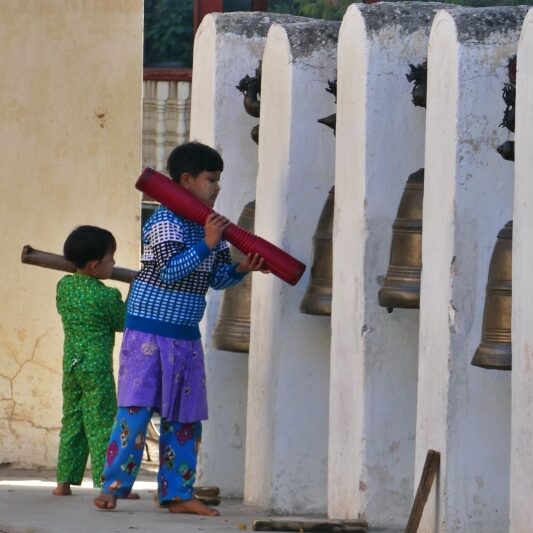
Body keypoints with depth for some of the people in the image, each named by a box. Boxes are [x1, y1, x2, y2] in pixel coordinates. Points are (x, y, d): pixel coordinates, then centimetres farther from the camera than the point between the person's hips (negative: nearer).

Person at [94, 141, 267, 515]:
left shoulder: (209, 225, 10)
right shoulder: (165, 222, -13)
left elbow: (216, 277, 12)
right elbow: (171, 270, -24)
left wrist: (241, 269, -6)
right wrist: (206, 245, -30)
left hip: (186, 336, 8)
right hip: (149, 331, -8)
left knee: (186, 417, 7)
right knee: (137, 409, -11)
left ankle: (178, 493, 12)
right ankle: (112, 487, -5)